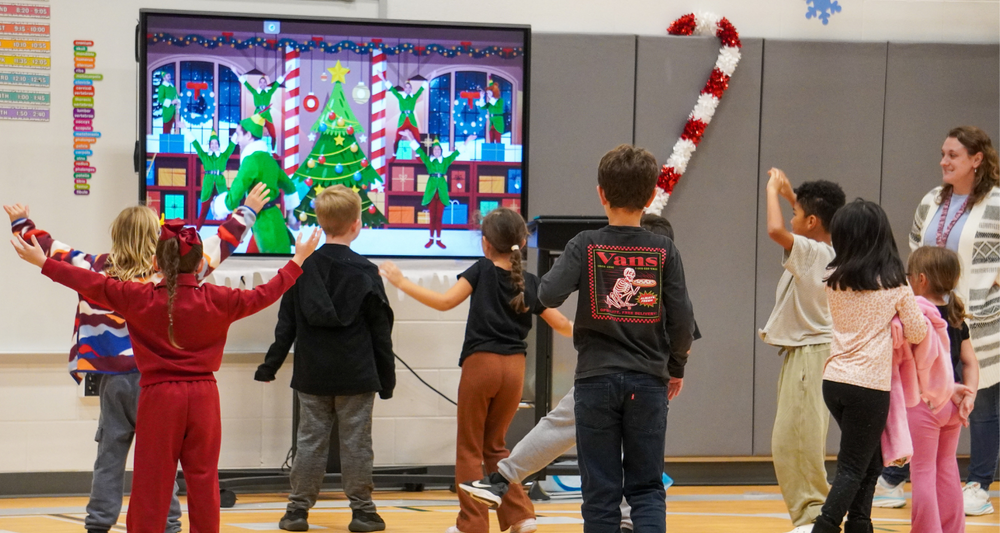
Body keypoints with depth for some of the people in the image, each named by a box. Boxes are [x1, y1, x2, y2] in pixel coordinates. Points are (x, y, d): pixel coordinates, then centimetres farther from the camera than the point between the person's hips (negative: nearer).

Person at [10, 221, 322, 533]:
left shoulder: (139, 298, -7)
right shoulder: (217, 300, -4)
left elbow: (93, 285, -2)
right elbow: (262, 296, 5)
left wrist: (43, 263, 7)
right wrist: (297, 262, 18)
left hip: (158, 397, -1)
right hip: (203, 395, 1)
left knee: (151, 483, 1)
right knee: (203, 481, 6)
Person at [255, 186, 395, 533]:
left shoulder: (302, 268, 0)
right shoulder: (365, 272, -7)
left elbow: (286, 325, 3)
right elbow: (381, 332, -2)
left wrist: (270, 366, 12)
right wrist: (387, 379, 7)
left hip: (312, 376, 2)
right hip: (356, 377, -2)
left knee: (310, 440, 8)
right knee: (356, 443, 5)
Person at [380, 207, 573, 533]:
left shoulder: (483, 271, -5)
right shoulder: (530, 283, 6)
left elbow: (445, 302, -13)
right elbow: (563, 326, 10)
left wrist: (401, 282, -7)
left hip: (481, 363, -4)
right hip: (514, 368, 4)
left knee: (470, 448, 7)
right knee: (494, 445, 19)